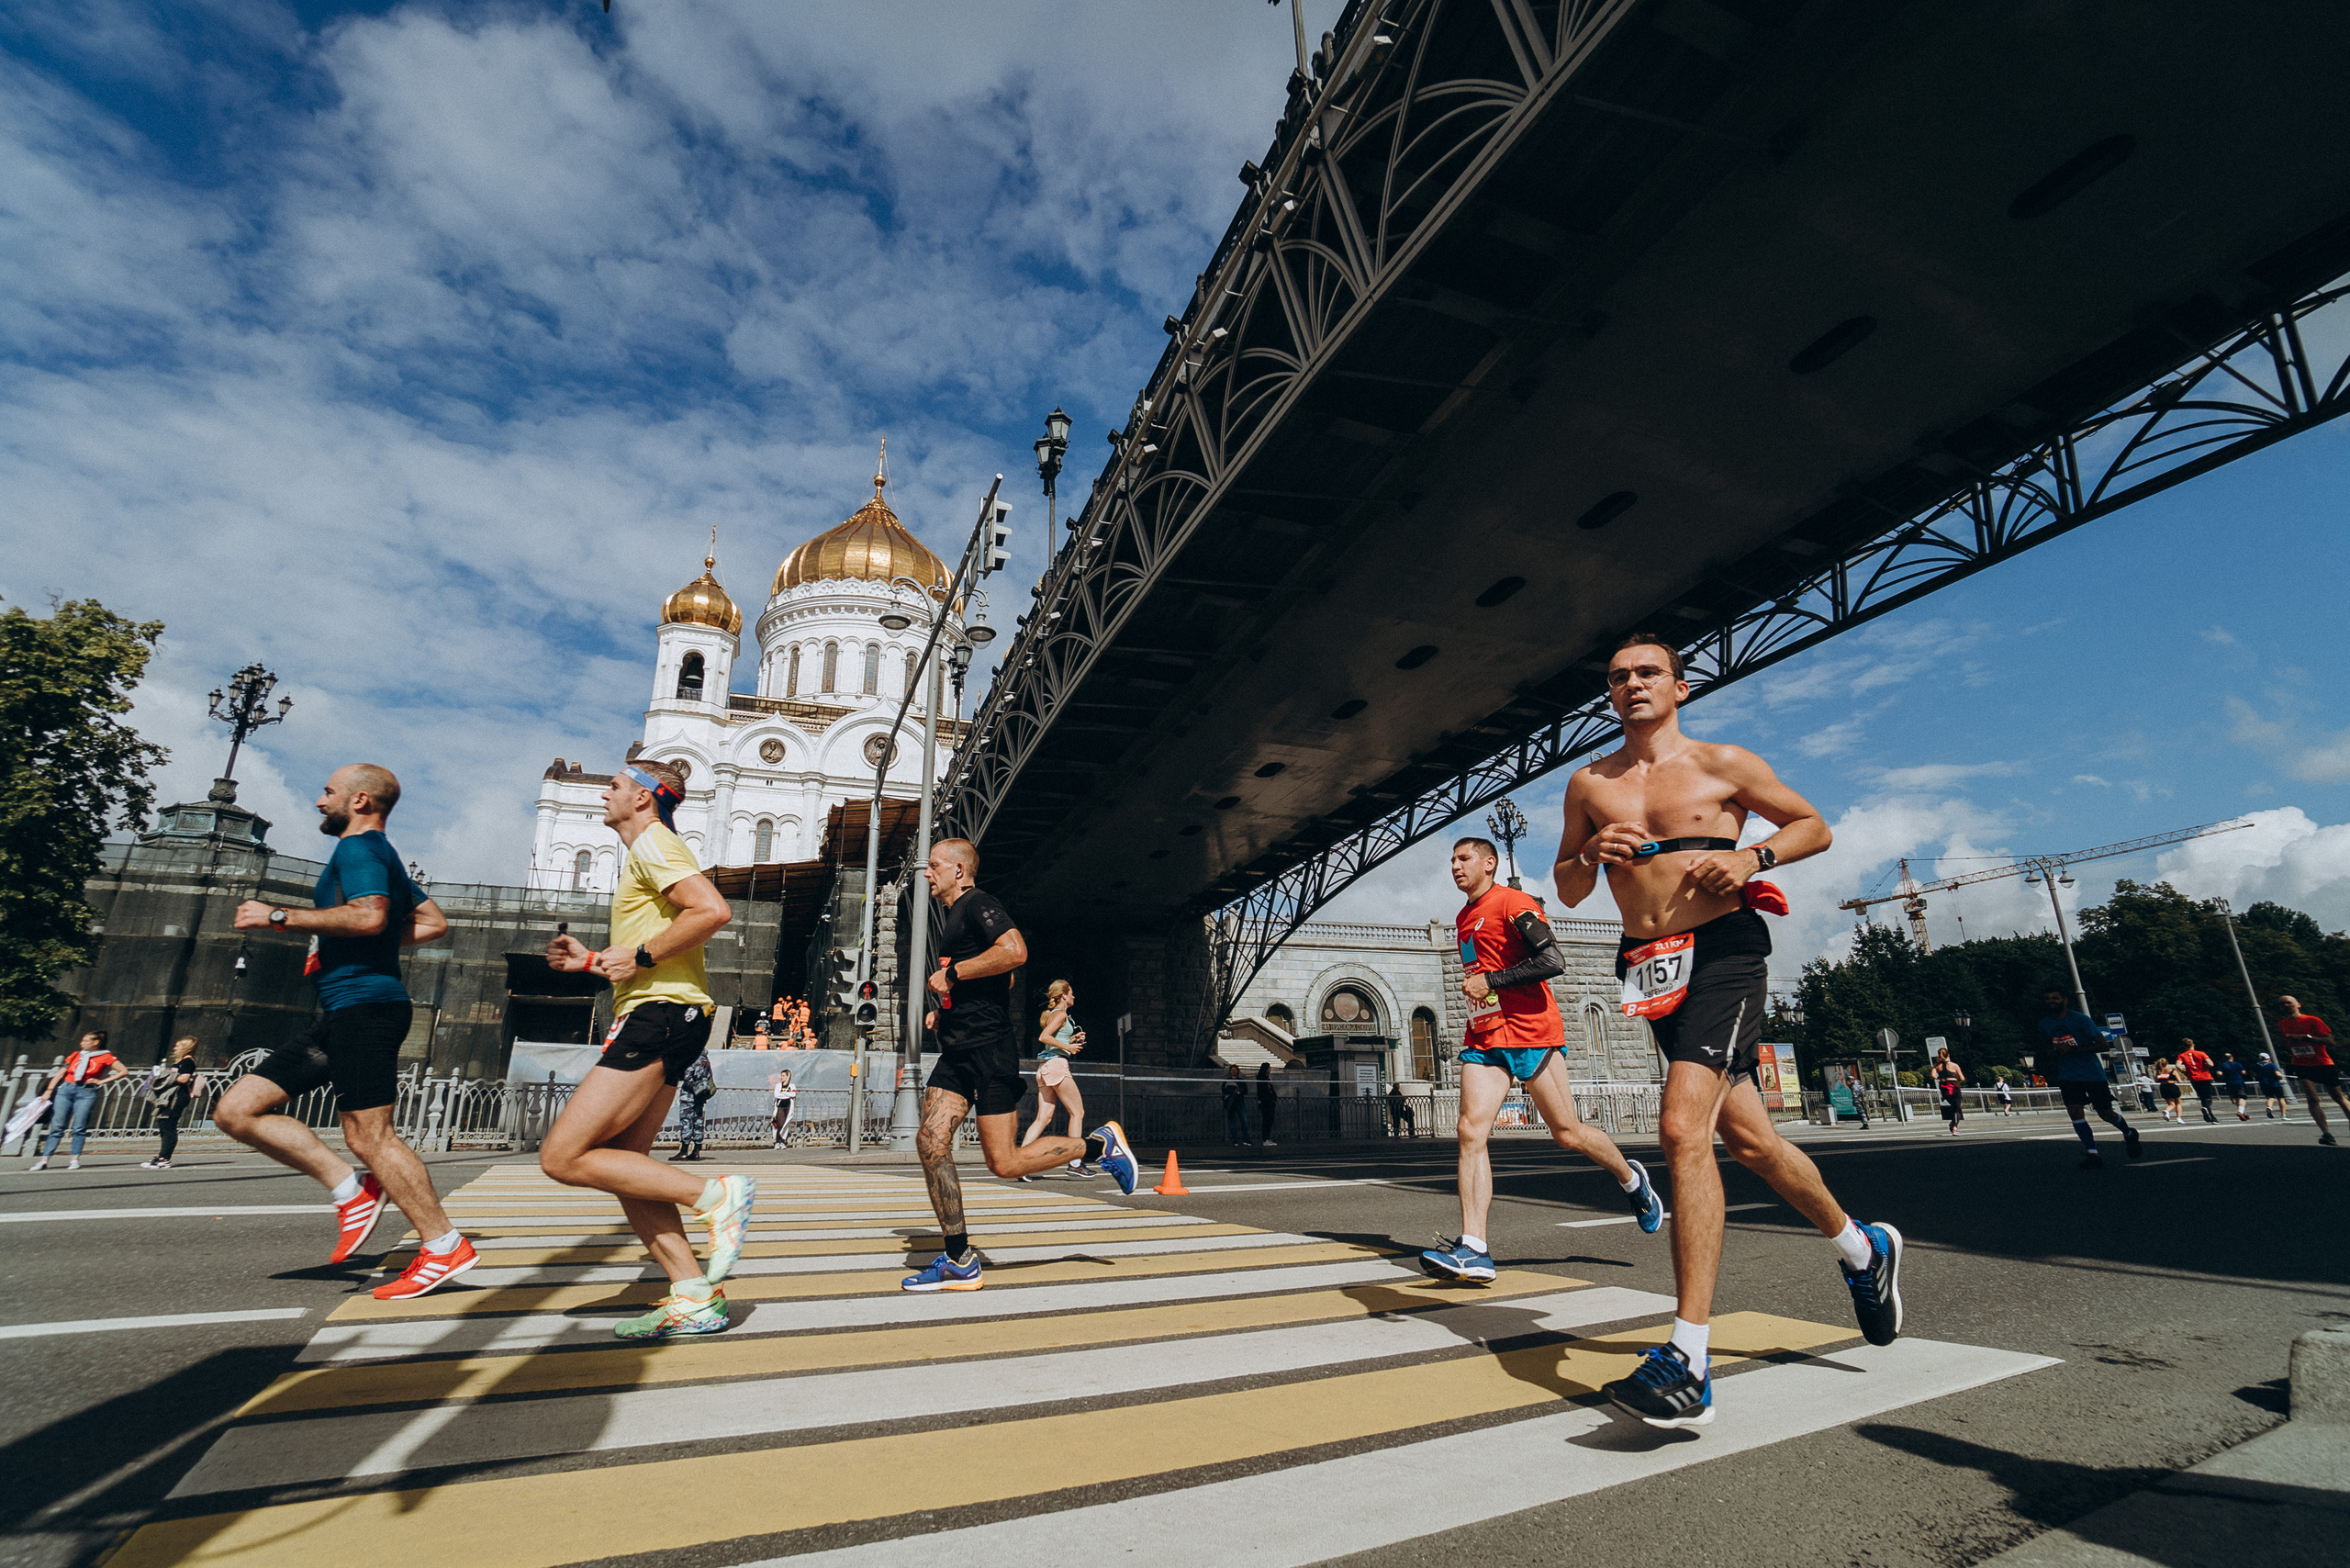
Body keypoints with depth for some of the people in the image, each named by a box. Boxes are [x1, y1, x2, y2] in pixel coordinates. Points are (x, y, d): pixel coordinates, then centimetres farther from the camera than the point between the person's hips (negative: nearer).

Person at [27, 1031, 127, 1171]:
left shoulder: (105, 1057, 3)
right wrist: (49, 1090, 6)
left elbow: (124, 1071, 0)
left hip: (86, 1092, -4)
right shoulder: (76, 1054, 14)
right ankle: (44, 1160, 1)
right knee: (56, 1126, 0)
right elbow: (60, 1073, 15)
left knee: (79, 1127, -6)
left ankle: (75, 1159, -1)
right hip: (66, 1089, 4)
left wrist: (102, 1081, -2)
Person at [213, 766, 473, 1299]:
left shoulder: (358, 847, -7)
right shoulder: (383, 857, 23)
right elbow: (433, 921, 26)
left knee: (369, 1136, -11)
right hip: (343, 1013, 11)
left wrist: (279, 917, -15)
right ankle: (351, 1189, 5)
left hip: (363, 1004, -11)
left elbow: (370, 915, -25)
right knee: (235, 1110, 9)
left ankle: (445, 1248, -6)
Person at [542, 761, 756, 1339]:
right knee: (620, 1165, 9)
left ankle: (717, 1195, -11)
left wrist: (641, 957, -17)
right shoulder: (644, 854, 27)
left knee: (562, 1157, -11)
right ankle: (694, 1297, 7)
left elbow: (713, 910, -25)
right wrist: (592, 960, 23)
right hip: (656, 1016, 11)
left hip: (662, 1014, -11)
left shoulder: (653, 843, -6)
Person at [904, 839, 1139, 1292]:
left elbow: (1015, 951, -29)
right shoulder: (955, 916, 22)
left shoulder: (978, 905, -9)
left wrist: (951, 973, -20)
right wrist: (943, 1010, 19)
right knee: (930, 1142, -2)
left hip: (989, 1050, -9)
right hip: (957, 1053, 9)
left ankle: (1099, 1143, 12)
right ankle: (959, 1261, 6)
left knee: (1005, 1162, -6)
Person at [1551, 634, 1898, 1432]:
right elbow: (1567, 891, 14)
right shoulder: (1588, 784, 11)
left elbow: (1814, 827, 11)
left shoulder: (1724, 765, 2)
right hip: (1650, 964, 5)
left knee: (1683, 1128, -21)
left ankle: (1688, 1364, -18)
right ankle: (1861, 1247, 43)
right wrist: (1590, 854, -8)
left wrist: (1752, 856, -8)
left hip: (1722, 952, -5)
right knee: (1747, 1138, 15)